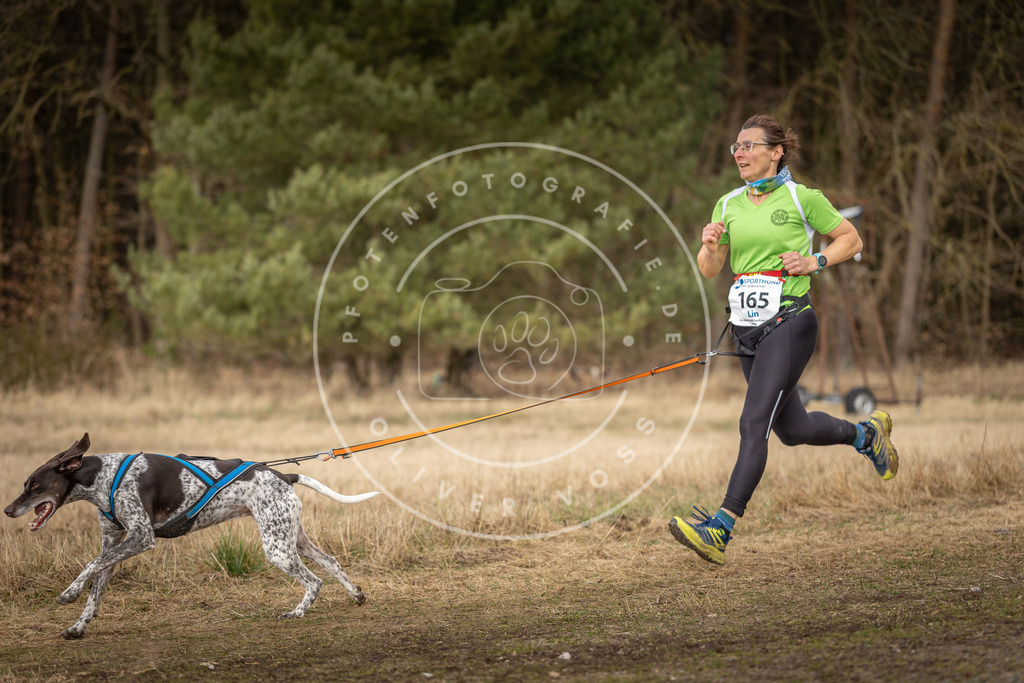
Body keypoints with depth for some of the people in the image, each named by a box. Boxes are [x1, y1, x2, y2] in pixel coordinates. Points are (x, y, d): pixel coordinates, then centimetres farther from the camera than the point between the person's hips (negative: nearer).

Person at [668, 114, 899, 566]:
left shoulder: (802, 198, -4)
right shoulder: (728, 205, 10)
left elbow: (851, 240, 6)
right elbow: (709, 270, 12)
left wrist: (815, 262, -10)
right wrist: (710, 245, -8)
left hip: (789, 321, -7)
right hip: (747, 327, 7)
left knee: (753, 424, -16)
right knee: (791, 430, 15)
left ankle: (720, 529, -21)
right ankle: (866, 434, 43)